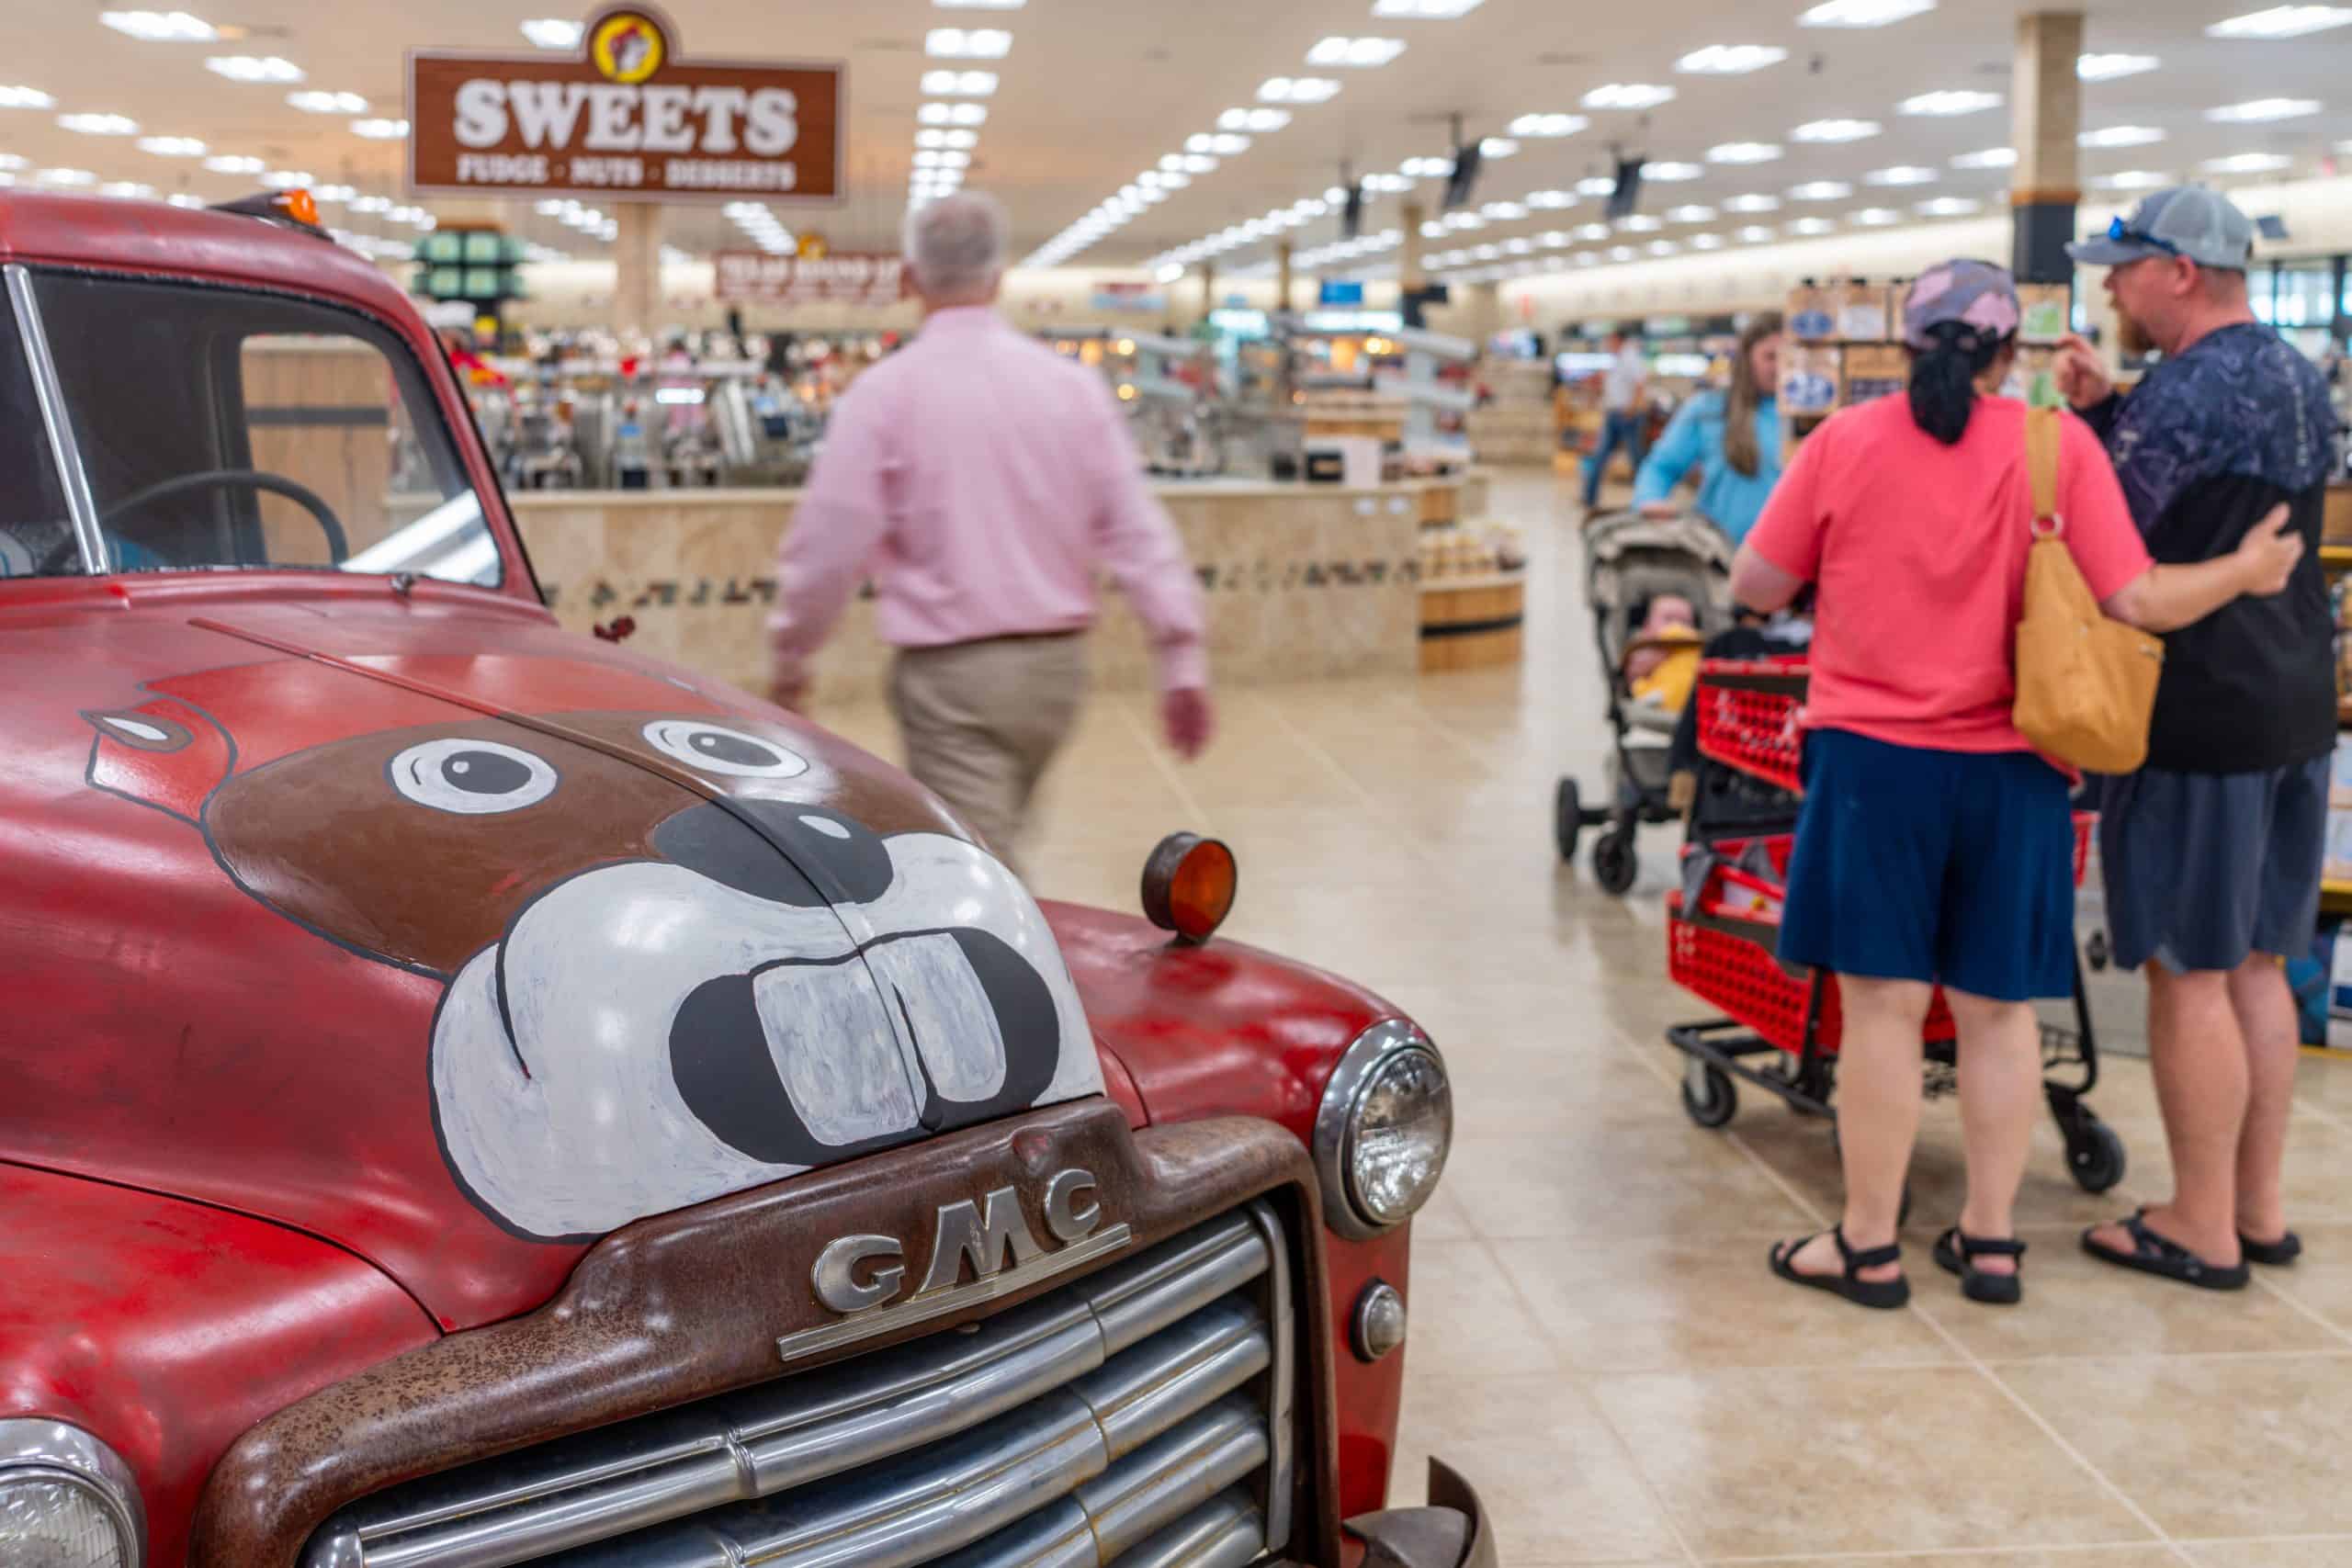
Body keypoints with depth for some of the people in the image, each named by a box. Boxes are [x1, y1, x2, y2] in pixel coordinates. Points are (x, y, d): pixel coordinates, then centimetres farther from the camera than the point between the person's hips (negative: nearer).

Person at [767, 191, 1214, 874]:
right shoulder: (1074, 384, 1)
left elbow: (829, 543, -8)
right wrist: (1182, 659, 3)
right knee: (991, 851, 23)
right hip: (1055, 665, 5)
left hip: (951, 673, -5)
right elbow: (1138, 530, 0)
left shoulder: (884, 393, -9)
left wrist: (790, 652, 7)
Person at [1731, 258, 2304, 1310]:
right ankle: (1991, 1241, 21)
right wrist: (2248, 571, 10)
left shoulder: (1843, 442, -4)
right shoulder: (2060, 446, -4)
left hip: (1873, 756, -1)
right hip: (2008, 771, 1)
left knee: (1883, 1005, 4)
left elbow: (1755, 586, 1)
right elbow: (2137, 600, -7)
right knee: (1997, 1008, 12)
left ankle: (1868, 1248, 11)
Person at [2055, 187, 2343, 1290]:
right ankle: (2260, 1209, 24)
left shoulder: (2183, 394, -17)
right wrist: (2105, 407, 3)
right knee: (2256, 965, 16)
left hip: (2196, 720, -9)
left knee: (2189, 974, 0)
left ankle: (2203, 1231, 8)